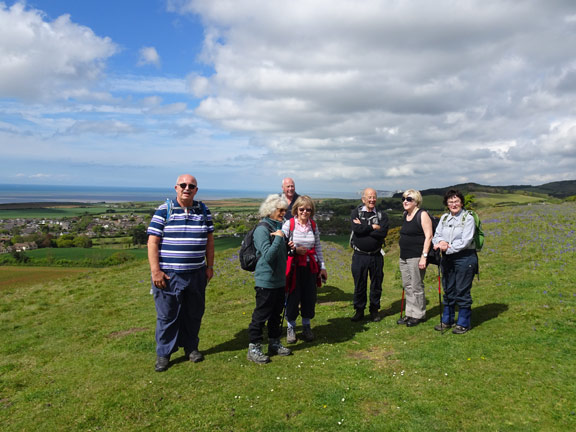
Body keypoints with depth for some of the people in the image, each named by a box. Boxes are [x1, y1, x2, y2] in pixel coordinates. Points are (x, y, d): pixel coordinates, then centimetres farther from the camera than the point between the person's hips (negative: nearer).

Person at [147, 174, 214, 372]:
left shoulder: (203, 211, 7)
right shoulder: (164, 211, -5)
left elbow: (209, 240, 12)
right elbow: (153, 242, -7)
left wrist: (210, 266, 9)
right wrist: (155, 271, -12)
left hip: (196, 274, 4)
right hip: (168, 274, -3)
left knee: (194, 314, 14)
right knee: (167, 316, 5)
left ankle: (191, 347, 33)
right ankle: (163, 353, 20)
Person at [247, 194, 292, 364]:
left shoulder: (279, 228, 11)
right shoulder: (262, 230, -15)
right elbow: (268, 256, -23)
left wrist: (290, 248, 4)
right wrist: (279, 238, -21)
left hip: (279, 280, 8)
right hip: (266, 281, -8)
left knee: (276, 314, 17)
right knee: (261, 315, 1)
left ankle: (274, 344, 30)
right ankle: (254, 348, 12)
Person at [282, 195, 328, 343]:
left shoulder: (313, 225, 6)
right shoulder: (289, 224, -6)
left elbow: (318, 247, 11)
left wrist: (322, 266, 10)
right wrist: (294, 250, -18)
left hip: (310, 266, 3)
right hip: (294, 266, -3)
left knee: (309, 297, 7)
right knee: (293, 297, 0)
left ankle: (306, 327, 26)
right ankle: (291, 327, 20)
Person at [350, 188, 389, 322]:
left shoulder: (382, 215, 4)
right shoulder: (356, 213, 2)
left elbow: (383, 232, -15)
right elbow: (356, 229, -16)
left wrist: (364, 228, -14)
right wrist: (373, 227, -12)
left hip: (376, 256, 1)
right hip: (359, 256, -1)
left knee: (376, 285, 10)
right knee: (359, 285, 8)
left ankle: (374, 311, 26)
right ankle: (359, 311, 22)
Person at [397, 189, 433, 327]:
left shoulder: (422, 215, -9)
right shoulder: (405, 215, 14)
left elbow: (428, 236, -14)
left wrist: (424, 256, -20)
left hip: (416, 257, -8)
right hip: (404, 257, 8)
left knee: (416, 287, -1)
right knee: (407, 286, 12)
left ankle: (418, 315, 11)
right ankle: (410, 313, 21)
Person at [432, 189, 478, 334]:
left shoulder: (468, 218, -7)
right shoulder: (444, 218, 11)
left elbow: (465, 241, -15)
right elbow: (436, 235, 6)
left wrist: (448, 248, -17)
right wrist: (441, 242, -16)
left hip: (465, 258, -6)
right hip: (447, 258, 6)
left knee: (462, 292, 1)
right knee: (448, 290, 14)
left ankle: (463, 323, 15)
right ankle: (447, 320, 27)